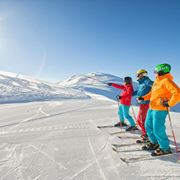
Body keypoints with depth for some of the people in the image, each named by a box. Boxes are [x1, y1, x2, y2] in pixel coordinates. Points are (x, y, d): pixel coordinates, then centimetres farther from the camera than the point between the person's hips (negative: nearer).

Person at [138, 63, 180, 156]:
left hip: (160, 109, -9)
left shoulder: (166, 81, -14)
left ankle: (165, 148, 17)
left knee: (158, 130, -3)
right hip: (151, 108, 10)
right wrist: (144, 97, 12)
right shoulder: (157, 81, 14)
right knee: (148, 126, 17)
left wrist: (169, 103, -20)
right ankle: (154, 143, 34)